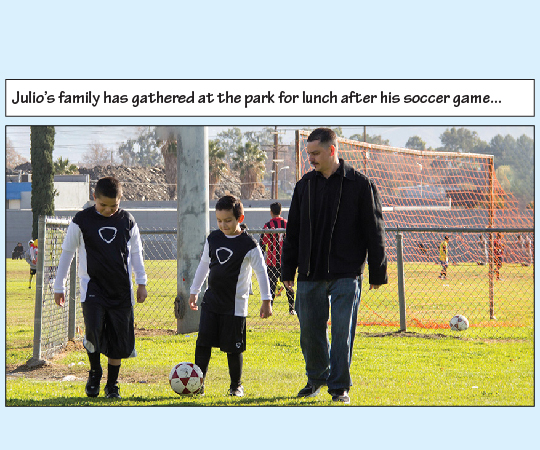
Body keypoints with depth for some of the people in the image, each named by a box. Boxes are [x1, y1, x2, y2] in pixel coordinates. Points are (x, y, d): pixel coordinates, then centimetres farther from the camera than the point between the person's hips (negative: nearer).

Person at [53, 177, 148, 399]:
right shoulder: (82, 220, -2)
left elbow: (136, 252, 16)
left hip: (121, 289, 2)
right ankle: (94, 372, 6)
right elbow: (67, 252, 5)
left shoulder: (127, 221, 5)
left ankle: (112, 385, 15)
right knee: (94, 330, -20)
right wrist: (59, 286, 5)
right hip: (93, 286, -2)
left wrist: (141, 283, 12)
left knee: (119, 339, 1)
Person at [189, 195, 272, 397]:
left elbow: (261, 272, -4)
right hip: (211, 300, 4)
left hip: (235, 304, -4)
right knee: (203, 342, -4)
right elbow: (203, 265, 19)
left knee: (233, 347, 1)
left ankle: (236, 385, 16)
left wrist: (266, 301, -6)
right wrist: (194, 291, 22)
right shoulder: (213, 239, 6)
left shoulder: (249, 244, -9)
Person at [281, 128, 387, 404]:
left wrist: (377, 273, -1)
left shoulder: (359, 185, -2)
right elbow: (292, 232, 15)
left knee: (342, 330, -6)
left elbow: (374, 231, 0)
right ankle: (317, 379, 27)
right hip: (310, 275, 4)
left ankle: (340, 387, 3)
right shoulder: (305, 186, 9)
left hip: (346, 274, -4)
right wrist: (288, 270, 11)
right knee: (310, 330, 7)